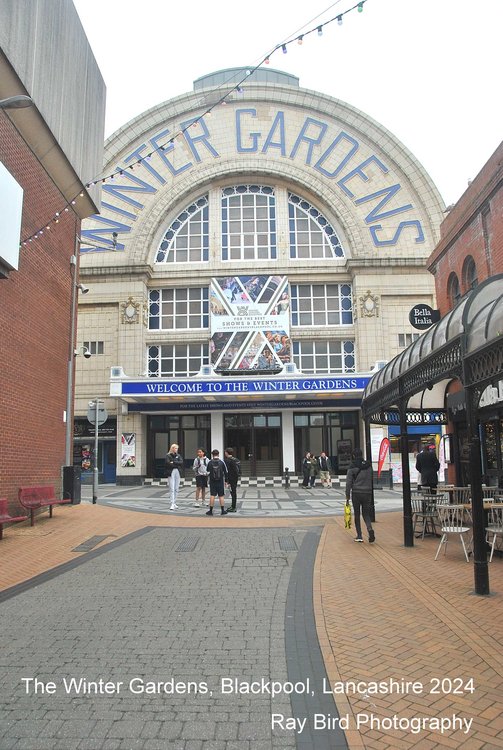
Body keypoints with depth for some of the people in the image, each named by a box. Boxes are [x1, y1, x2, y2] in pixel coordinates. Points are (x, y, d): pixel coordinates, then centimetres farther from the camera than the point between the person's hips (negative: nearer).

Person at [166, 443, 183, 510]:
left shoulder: (178, 455, 14)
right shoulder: (168, 456, 1)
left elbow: (181, 462, -1)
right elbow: (168, 464, -13)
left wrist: (173, 462, -12)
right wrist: (177, 464, -9)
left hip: (177, 472, 5)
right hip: (171, 472, -5)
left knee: (176, 488, 7)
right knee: (172, 488, -10)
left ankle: (175, 503, 14)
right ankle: (172, 504, -13)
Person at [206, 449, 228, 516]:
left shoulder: (210, 463, -5)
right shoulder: (222, 462, -3)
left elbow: (208, 473, 2)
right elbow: (225, 472, 1)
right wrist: (226, 480, 10)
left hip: (212, 482, 0)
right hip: (220, 482, 0)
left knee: (212, 496, 3)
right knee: (221, 496, 7)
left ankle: (211, 511, 6)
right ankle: (223, 510, 10)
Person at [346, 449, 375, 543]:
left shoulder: (352, 467, -7)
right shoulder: (369, 465, 3)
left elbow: (349, 482, -7)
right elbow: (372, 480, 7)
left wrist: (347, 495, 0)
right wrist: (371, 492, 15)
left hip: (356, 493, -3)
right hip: (367, 493, 3)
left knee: (357, 515, 10)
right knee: (366, 514, 12)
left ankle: (359, 536, 11)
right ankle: (370, 529, -15)